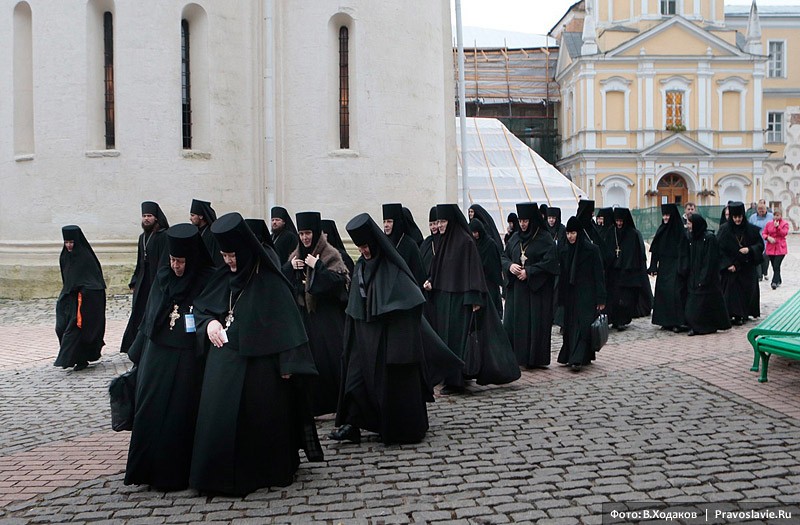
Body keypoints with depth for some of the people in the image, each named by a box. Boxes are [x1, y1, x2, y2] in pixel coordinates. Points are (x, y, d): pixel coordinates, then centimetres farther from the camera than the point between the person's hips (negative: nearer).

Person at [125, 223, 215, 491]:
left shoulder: (209, 281, -9)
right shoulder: (162, 277, 6)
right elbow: (149, 316, 13)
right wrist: (139, 353, 16)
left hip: (188, 361, -5)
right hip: (157, 357, 5)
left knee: (179, 416, 0)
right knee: (150, 413, 6)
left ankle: (174, 473, 13)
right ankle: (149, 469, 19)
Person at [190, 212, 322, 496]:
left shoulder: (269, 283, -11)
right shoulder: (222, 278, 6)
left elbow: (287, 323, -13)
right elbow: (199, 306, 17)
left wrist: (287, 364, -18)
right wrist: (209, 322, -5)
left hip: (259, 364, -5)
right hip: (223, 363, 5)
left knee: (262, 419, 4)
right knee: (220, 418, 4)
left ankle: (271, 470, 22)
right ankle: (223, 472, 18)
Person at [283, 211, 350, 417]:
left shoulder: (330, 255, -4)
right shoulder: (296, 256, 14)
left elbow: (340, 279, -17)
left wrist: (317, 266, -18)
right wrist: (290, 267, -5)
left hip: (326, 316, -5)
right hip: (303, 314, 5)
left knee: (329, 356, -6)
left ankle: (337, 399, 4)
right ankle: (313, 403, 12)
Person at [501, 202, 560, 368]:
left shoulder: (545, 239, -6)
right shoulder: (515, 238, 12)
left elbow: (550, 262, -13)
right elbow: (504, 256, 15)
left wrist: (528, 272, -16)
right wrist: (510, 266, -7)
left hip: (536, 289, -6)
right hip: (516, 288, 6)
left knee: (535, 323, -3)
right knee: (512, 322, 2)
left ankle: (535, 359, 6)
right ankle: (515, 356, 10)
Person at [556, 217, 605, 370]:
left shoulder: (591, 250, -8)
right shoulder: (563, 251, 7)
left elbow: (599, 275, -8)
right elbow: (562, 275, 11)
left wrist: (600, 299, -11)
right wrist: (561, 298, 10)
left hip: (586, 295, -6)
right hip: (570, 294, 6)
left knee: (583, 325, -11)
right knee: (570, 326, 7)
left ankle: (578, 359, -15)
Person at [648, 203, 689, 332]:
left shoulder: (680, 231, -8)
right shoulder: (661, 229, 10)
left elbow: (683, 251, -12)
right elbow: (655, 250, 12)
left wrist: (682, 269, -18)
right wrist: (653, 267, 7)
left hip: (675, 267, -6)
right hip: (663, 267, 6)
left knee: (675, 292, -12)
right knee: (662, 292, 5)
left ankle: (678, 322, -9)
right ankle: (666, 321, 12)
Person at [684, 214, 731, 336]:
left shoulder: (709, 237, -13)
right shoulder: (691, 237, 8)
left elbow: (710, 260, -15)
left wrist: (704, 278, -18)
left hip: (707, 277, -7)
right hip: (693, 276, 7)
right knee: (692, 302, 4)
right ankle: (695, 326, 10)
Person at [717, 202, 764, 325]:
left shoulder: (751, 229, -1)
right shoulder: (724, 229, -5)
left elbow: (760, 244, 4)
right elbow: (719, 248, -6)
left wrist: (749, 249, -16)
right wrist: (728, 264, -13)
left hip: (748, 267, 2)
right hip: (730, 267, -2)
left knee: (747, 290, 3)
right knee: (731, 291, -5)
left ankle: (742, 314, 12)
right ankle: (731, 314, 0)